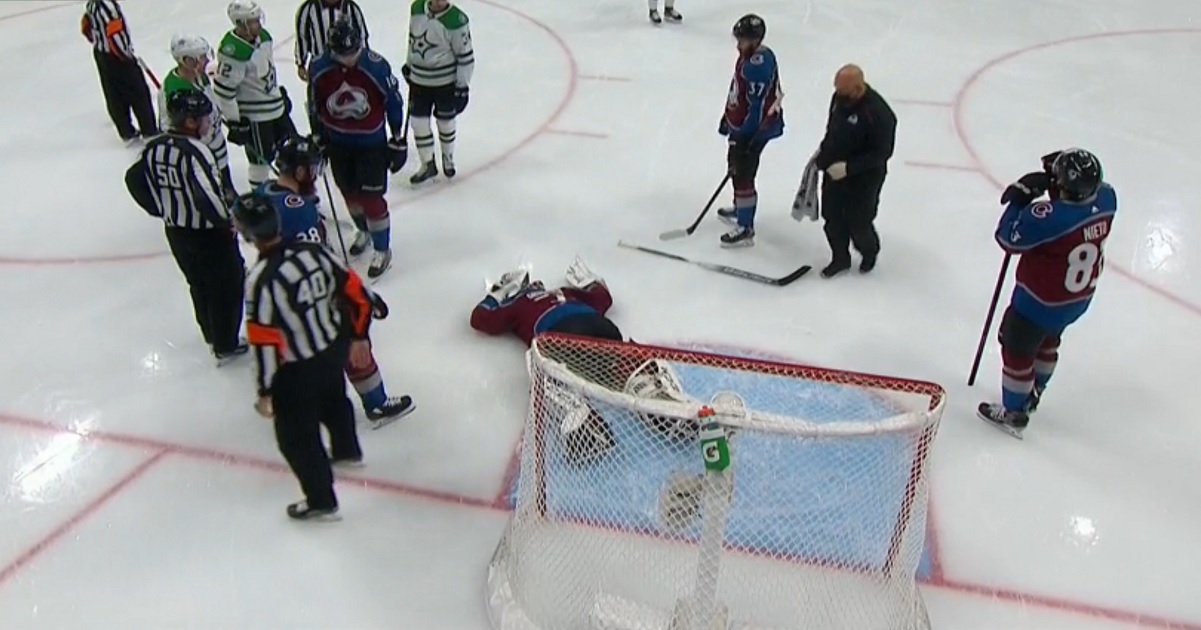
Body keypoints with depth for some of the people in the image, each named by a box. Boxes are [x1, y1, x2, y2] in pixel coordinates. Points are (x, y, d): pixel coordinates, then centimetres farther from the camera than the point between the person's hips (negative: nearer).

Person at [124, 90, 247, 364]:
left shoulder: (155, 146, -2)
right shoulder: (194, 151, -26)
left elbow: (134, 179, 7)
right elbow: (207, 195, -34)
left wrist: (161, 209, 15)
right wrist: (227, 220, -18)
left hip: (175, 231, 8)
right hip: (208, 233, -8)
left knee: (199, 284, 24)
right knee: (227, 285, 8)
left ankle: (212, 335, 41)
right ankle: (226, 347, 16)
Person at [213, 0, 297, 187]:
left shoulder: (263, 36, 0)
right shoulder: (233, 52, -26)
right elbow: (223, 90, -23)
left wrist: (281, 93, 23)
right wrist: (234, 121, -20)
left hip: (276, 106, 9)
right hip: (252, 115, -9)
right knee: (262, 157, 1)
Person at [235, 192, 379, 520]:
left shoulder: (261, 279, -27)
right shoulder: (314, 251, -11)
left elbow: (266, 343, -25)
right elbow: (358, 294, -3)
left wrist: (265, 391, -12)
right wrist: (359, 337, 12)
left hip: (297, 370, -6)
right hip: (335, 349, 7)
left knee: (296, 436, 14)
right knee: (333, 400, 34)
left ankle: (321, 500, 27)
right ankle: (346, 450, 59)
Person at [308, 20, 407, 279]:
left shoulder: (376, 66, -21)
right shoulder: (319, 69, -13)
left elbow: (394, 103, -9)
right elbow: (314, 105, 3)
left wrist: (398, 141, -5)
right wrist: (318, 139, 9)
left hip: (371, 143, -4)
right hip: (338, 143, 4)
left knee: (371, 198, -4)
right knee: (350, 192, 19)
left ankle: (382, 250, 13)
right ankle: (363, 231, 46)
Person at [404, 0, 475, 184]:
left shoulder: (456, 20, -21)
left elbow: (465, 55, -15)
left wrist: (463, 86, -14)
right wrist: (409, 64, 18)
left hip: (445, 82, -4)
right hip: (418, 79, 4)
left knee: (446, 122, 12)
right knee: (418, 122, 7)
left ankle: (448, 158, 39)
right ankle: (428, 164, 24)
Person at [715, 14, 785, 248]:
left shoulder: (760, 64, -27)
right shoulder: (748, 55, 5)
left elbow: (757, 106, -28)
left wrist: (743, 135, -25)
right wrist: (727, 118, 22)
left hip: (756, 127, -11)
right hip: (741, 122, 11)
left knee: (743, 174, -7)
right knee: (735, 165, 25)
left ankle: (745, 229, 0)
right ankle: (740, 209, 46)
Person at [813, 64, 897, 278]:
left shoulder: (878, 114, -29)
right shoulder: (840, 97, -6)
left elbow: (881, 153, -24)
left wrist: (848, 167, -28)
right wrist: (822, 150, 10)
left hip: (863, 179, -7)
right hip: (833, 171, 7)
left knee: (858, 223, 7)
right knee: (832, 218, 14)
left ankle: (869, 252, 38)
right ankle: (840, 258, 36)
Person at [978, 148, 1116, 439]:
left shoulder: (1048, 218, -37)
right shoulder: (1107, 198, -16)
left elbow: (1008, 239, -22)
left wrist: (1020, 197, -15)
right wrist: (1056, 183, -9)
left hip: (1041, 303, -8)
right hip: (1080, 297, 8)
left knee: (1017, 349, 13)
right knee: (1046, 341, 30)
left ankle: (1014, 413, 27)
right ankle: (1033, 394, 53)